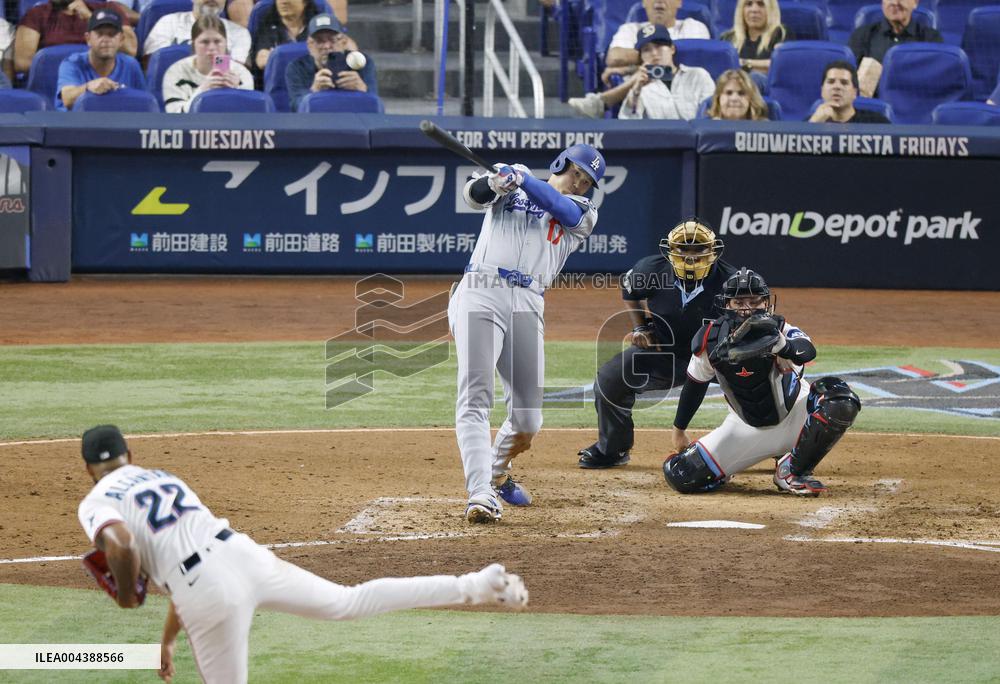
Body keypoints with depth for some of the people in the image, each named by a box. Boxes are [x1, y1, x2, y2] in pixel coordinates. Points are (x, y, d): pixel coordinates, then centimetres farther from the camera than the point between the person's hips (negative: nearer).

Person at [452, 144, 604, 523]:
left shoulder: (583, 213, 19)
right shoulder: (512, 184, 18)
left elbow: (559, 206, -3)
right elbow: (475, 195, -1)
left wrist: (520, 179, -18)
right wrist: (494, 182, -24)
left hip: (527, 306, 3)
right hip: (480, 294, -3)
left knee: (527, 421, 4)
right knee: (475, 399, -18)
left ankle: (497, 477, 34)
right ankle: (480, 495, -28)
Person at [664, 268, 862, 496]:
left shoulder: (778, 329, -21)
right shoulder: (711, 339, -12)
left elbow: (807, 351, -45)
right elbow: (695, 383, 6)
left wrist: (781, 345, -67)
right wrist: (679, 429, 15)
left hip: (793, 417, -1)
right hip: (746, 429, 1)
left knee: (839, 397, -33)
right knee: (681, 476, -15)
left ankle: (793, 470, -12)